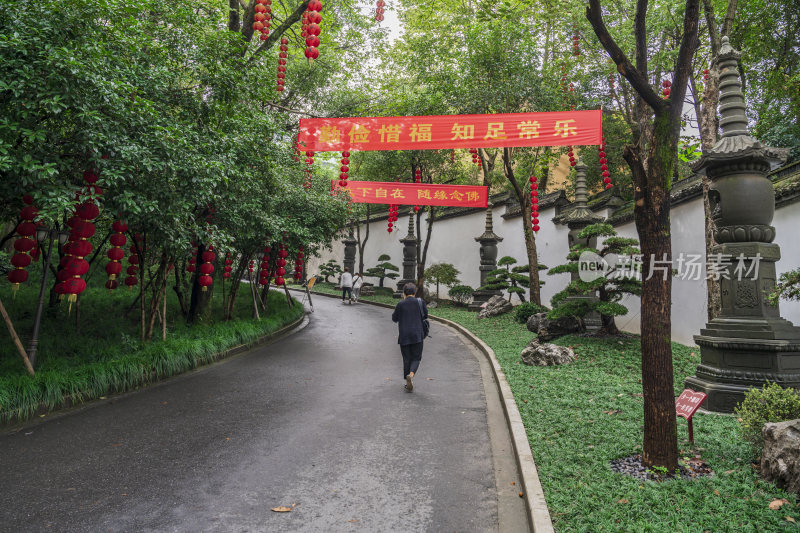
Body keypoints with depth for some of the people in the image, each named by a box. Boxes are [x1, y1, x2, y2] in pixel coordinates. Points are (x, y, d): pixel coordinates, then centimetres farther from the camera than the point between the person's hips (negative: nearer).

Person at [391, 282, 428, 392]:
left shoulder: (400, 304, -5)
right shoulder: (420, 302, -2)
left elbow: (394, 318, 6)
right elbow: (425, 315, 8)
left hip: (404, 336, 0)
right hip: (417, 335, 0)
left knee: (406, 358, 11)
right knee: (416, 357, 9)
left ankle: (408, 382, 13)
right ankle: (411, 374, -18)